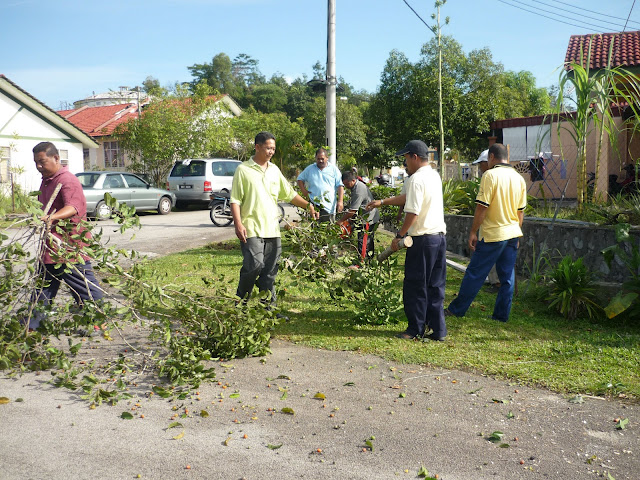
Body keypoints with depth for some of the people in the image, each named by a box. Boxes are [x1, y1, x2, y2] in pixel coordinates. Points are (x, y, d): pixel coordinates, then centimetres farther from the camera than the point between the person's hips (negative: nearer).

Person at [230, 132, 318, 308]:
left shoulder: (274, 170, 16)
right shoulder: (243, 170, -1)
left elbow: (290, 194, 23)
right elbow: (235, 200, -4)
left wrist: (308, 205, 11)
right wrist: (238, 224, -13)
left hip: (272, 229, 6)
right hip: (251, 229, -5)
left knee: (270, 270, 6)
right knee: (254, 265, -15)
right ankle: (241, 301, 5)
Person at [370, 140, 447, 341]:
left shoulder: (416, 179, -14)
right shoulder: (434, 176, 15)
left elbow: (412, 212, -19)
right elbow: (408, 198, 25)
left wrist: (399, 236, -10)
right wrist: (383, 202, 31)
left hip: (423, 239, -9)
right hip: (440, 236, 9)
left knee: (415, 286, 3)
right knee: (435, 286, 12)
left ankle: (416, 330, 10)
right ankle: (438, 330, 15)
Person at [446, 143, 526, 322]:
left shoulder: (490, 175, -12)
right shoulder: (519, 178, 9)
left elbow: (482, 207, -16)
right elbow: (520, 212, 14)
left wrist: (473, 232, -8)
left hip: (492, 234, -6)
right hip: (512, 234, 7)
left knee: (475, 273, 2)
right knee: (507, 277, 10)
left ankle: (457, 309, 11)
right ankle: (501, 315, 15)